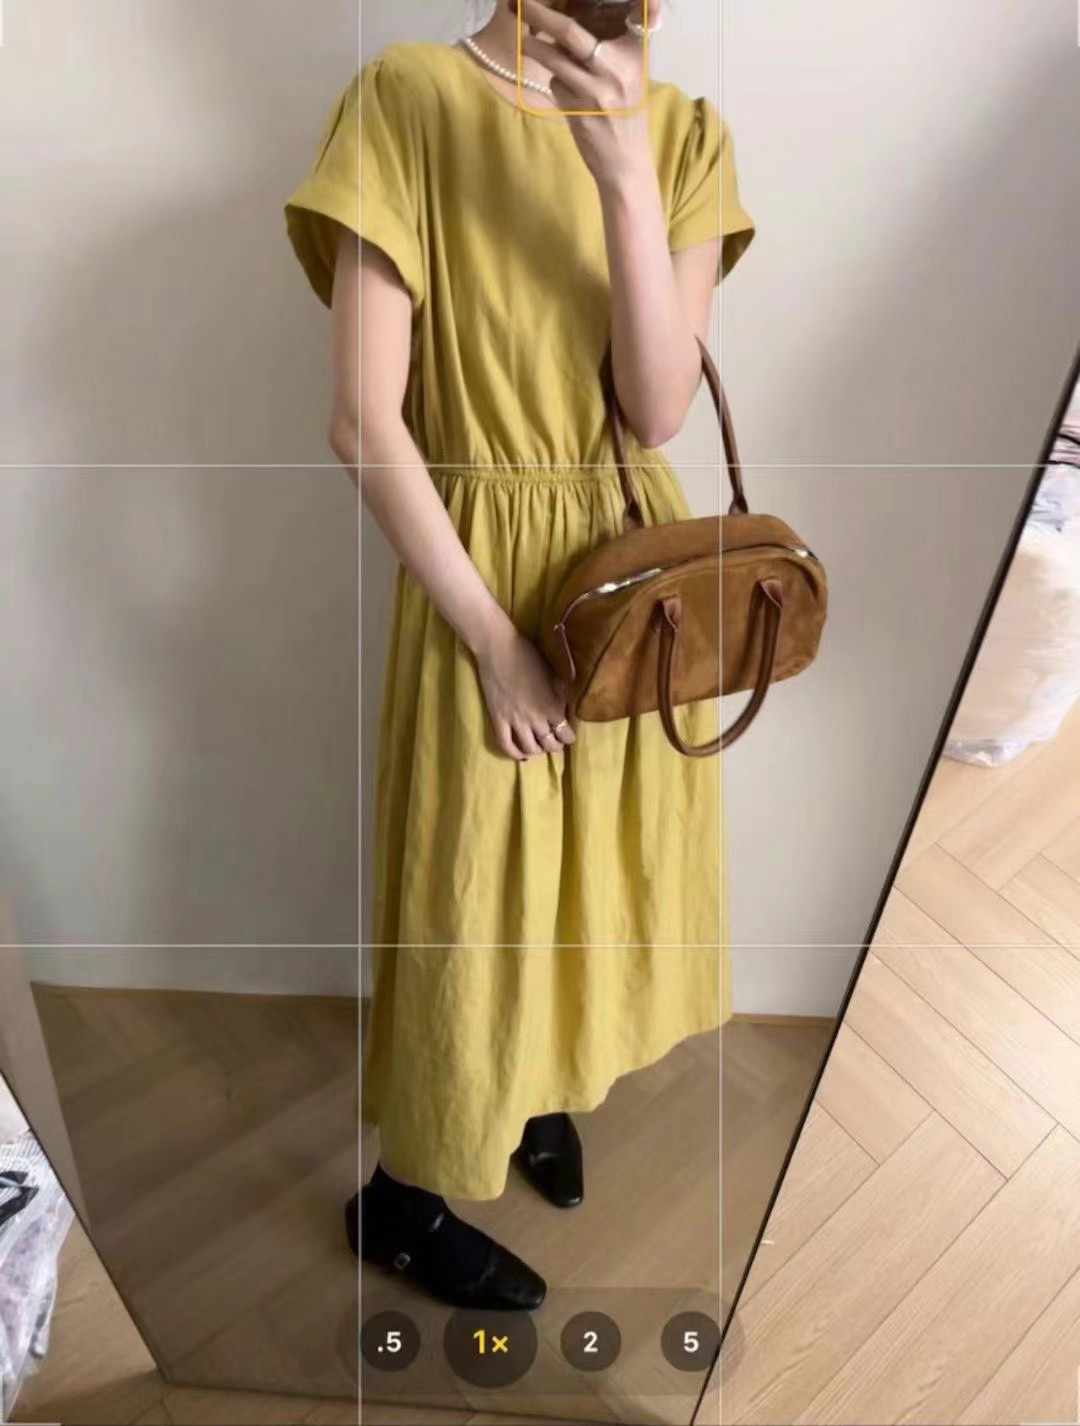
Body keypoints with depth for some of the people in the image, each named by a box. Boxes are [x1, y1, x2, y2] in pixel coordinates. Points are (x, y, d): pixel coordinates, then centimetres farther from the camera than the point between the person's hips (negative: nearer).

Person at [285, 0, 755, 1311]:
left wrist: (624, 172, -20)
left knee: (605, 867, 20)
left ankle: (539, 1087, 51)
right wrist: (493, 639, -16)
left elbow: (661, 408, -10)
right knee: (476, 897, 8)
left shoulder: (685, 133, 3)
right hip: (483, 570, -5)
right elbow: (363, 424, -16)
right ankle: (409, 1193, 36)